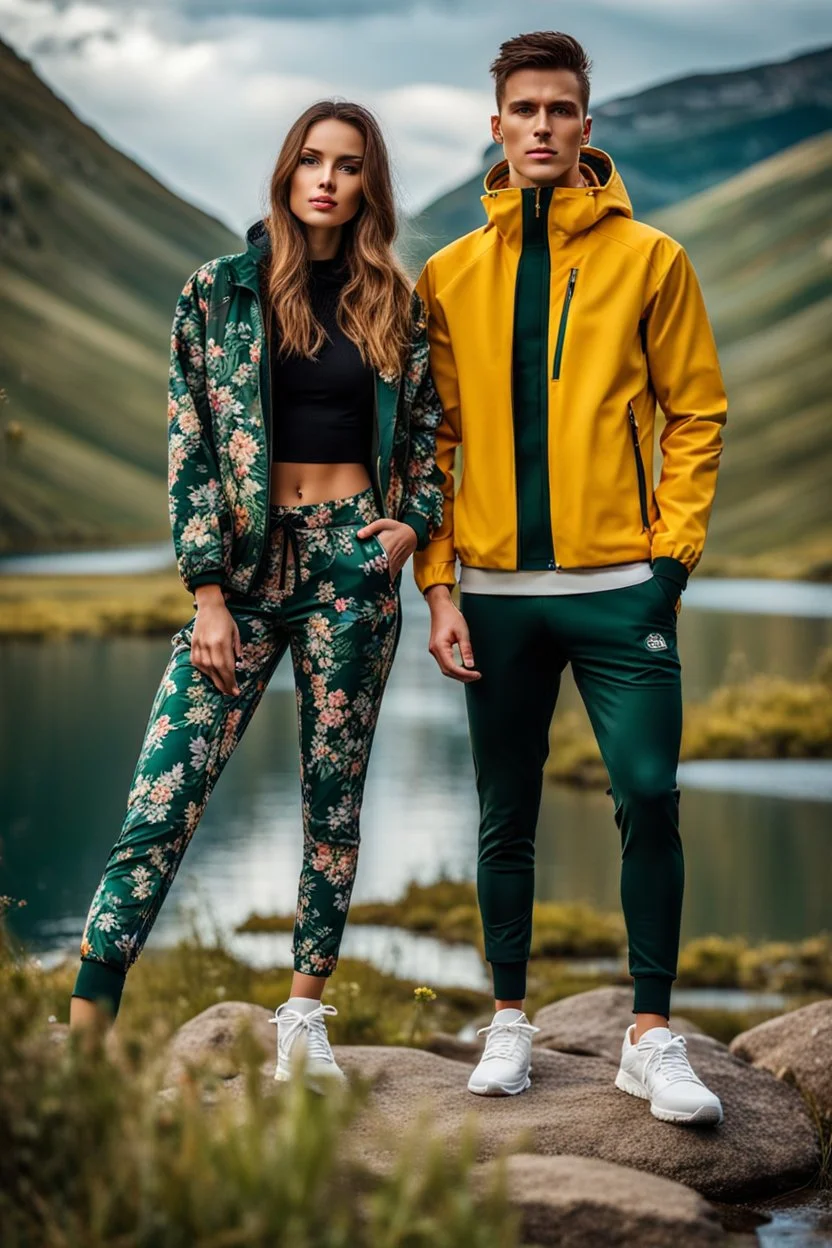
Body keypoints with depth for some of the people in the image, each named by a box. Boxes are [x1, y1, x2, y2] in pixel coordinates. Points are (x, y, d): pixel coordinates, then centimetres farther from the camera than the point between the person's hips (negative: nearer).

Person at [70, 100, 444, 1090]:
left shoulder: (394, 306, 9)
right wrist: (209, 594, -7)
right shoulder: (219, 292, 2)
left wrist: (413, 521, -1)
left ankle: (305, 1017, 16)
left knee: (335, 794, 5)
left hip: (353, 563, 2)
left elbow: (425, 437, 19)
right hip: (244, 563, -2)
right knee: (161, 803, -10)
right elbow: (189, 448, -1)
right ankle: (84, 1029, -9)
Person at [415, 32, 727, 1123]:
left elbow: (696, 414, 3)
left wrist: (672, 551, -7)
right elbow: (433, 437, 8)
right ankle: (509, 1018, 22)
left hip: (619, 584, -2)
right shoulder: (449, 276, 7)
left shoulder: (648, 257, 2)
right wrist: (439, 583, 1)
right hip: (499, 590, 2)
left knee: (650, 799, -6)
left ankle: (652, 1037, 4)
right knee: (507, 819, 9)